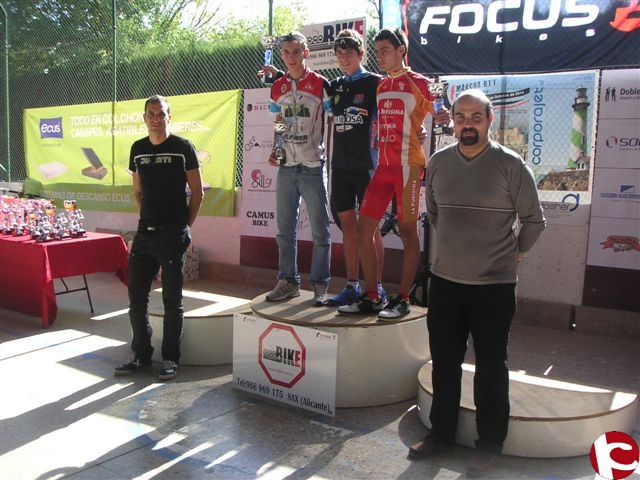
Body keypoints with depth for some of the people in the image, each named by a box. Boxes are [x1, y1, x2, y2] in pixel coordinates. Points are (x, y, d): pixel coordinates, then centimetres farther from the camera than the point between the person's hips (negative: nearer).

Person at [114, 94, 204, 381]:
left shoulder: (182, 148, -4)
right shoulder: (138, 149, 10)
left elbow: (197, 192, -2)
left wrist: (184, 226, -2)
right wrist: (148, 218, 11)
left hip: (173, 235, -5)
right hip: (144, 233, 5)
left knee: (172, 300, 3)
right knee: (136, 297, 9)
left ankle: (170, 359, 16)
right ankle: (141, 355, 24)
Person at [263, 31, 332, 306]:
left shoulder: (320, 84, -2)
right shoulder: (277, 87, 11)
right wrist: (273, 150, 6)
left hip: (313, 167, -5)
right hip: (286, 167, 5)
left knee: (320, 231, 2)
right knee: (285, 229, 10)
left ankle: (320, 284, 12)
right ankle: (288, 281, 21)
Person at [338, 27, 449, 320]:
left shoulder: (418, 83, -2)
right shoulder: (381, 86, 17)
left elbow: (439, 115, -3)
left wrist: (443, 117, -24)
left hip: (408, 165, -7)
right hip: (383, 166, 7)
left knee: (407, 232, 0)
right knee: (364, 228, 3)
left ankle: (402, 299, 9)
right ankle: (371, 297, 12)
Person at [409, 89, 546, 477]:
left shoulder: (511, 165, -8)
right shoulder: (438, 163, 3)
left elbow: (534, 220, 0)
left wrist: (513, 253, 8)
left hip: (494, 286, -4)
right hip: (445, 281, 4)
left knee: (491, 367, 8)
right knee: (444, 362, 14)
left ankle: (490, 445, 25)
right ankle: (441, 433, 31)